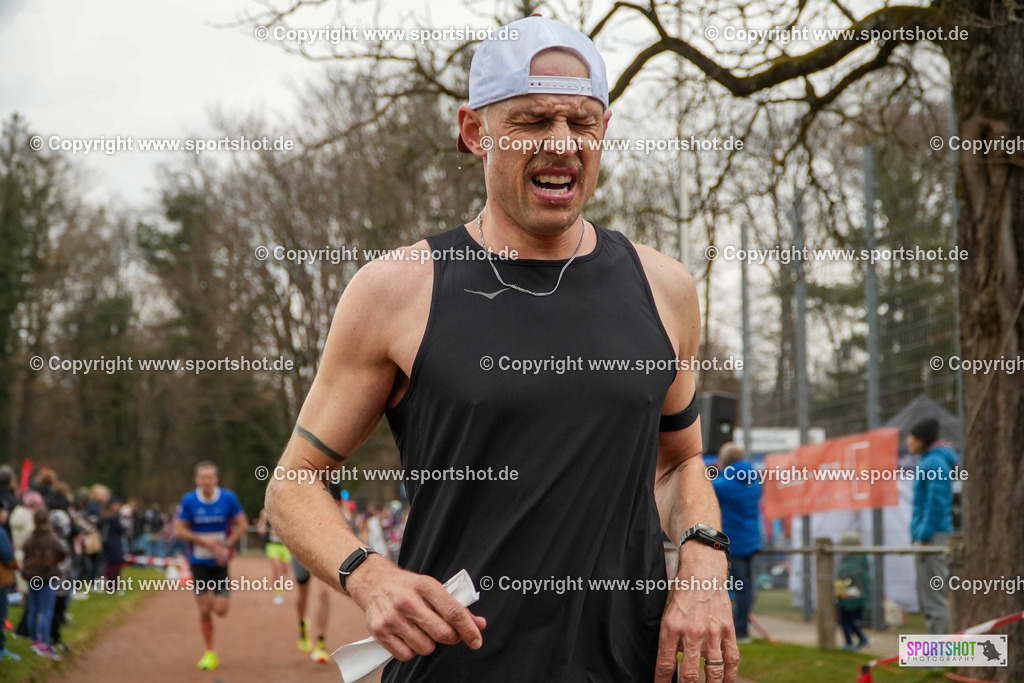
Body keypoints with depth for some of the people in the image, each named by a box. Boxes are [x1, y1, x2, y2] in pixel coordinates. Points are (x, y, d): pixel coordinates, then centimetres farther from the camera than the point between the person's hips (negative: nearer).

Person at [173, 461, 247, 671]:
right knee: (204, 610, -2)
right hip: (199, 562, 0)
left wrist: (226, 546, -11)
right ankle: (210, 653, 13)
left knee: (221, 610, -7)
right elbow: (179, 530, -5)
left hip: (220, 561, 0)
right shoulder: (188, 500, -7)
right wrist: (204, 541, -15)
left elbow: (242, 525, 0)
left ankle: (220, 597, 31)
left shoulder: (228, 498, -7)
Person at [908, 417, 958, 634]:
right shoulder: (928, 461, 19)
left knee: (935, 599, -9)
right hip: (928, 536, 11)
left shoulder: (934, 463, -12)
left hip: (933, 536, -11)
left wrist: (925, 536, -21)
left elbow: (936, 502, -20)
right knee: (928, 600, 13)